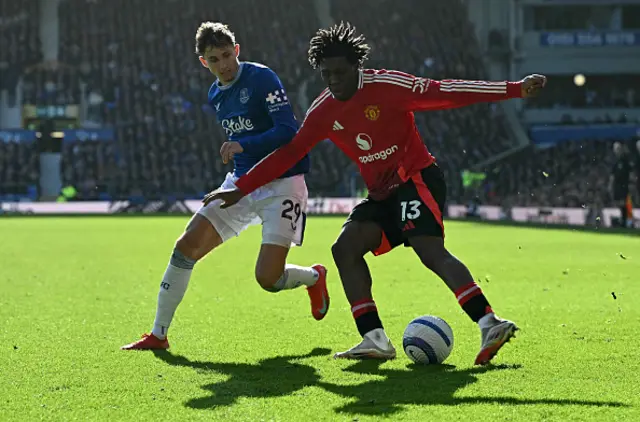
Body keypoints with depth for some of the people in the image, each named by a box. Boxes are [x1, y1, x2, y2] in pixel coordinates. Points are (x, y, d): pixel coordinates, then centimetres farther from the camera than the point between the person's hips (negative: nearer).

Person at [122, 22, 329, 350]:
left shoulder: (261, 78, -13)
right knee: (186, 247, -6)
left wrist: (243, 145, -33)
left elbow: (288, 131, -23)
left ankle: (314, 277, 22)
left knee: (267, 277, -15)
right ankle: (158, 335, 4)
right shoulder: (215, 96, 11)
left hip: (281, 184, -7)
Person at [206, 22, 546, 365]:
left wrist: (516, 90, -21)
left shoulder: (386, 85, -13)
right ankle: (375, 340, -8)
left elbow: (444, 92, -16)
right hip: (382, 194, 8)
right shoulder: (323, 112, 5)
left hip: (417, 179, -8)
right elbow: (289, 153, 10)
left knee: (430, 251, -26)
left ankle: (489, 324, -36)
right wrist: (240, 189, 7)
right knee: (345, 248, -5)